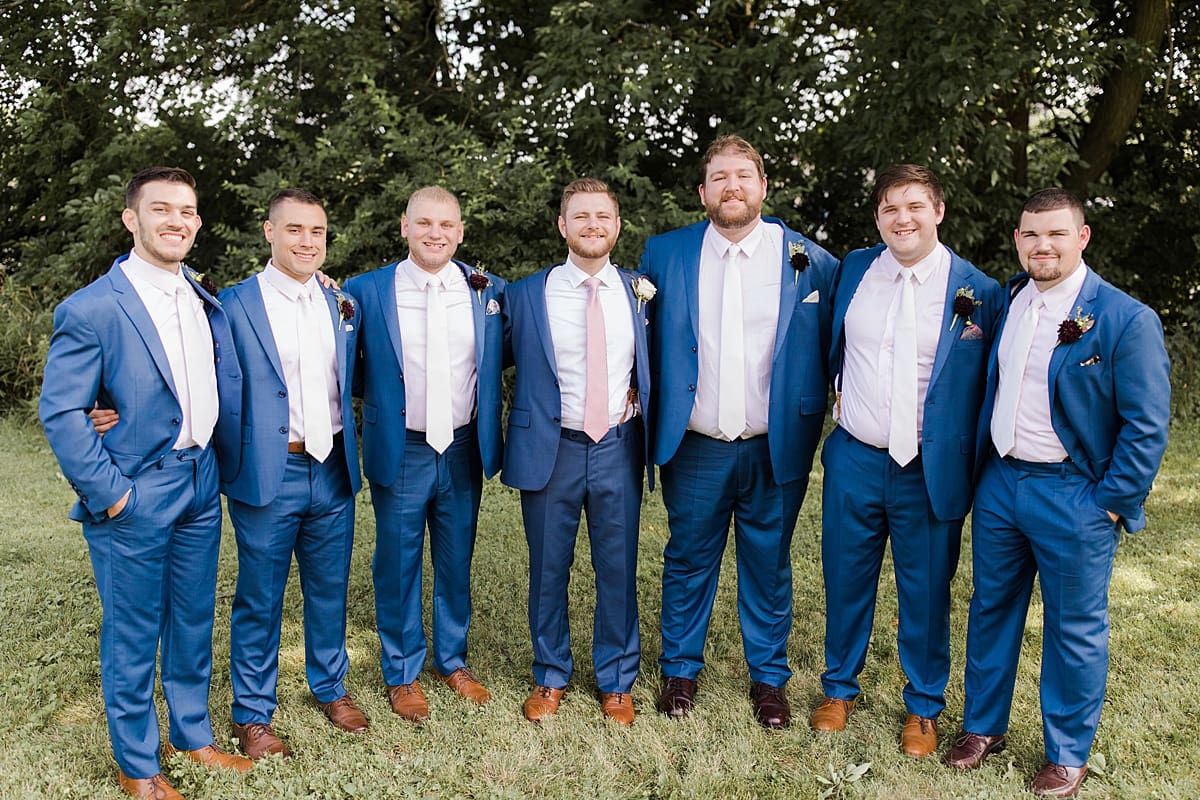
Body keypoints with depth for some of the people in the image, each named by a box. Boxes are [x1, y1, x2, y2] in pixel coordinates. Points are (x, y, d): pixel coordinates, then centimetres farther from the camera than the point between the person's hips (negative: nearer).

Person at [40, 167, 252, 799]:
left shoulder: (205, 300, 6)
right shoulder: (91, 308, -14)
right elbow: (59, 413, -14)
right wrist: (108, 493, -14)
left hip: (200, 485, 6)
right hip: (135, 494, -6)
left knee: (195, 620, 18)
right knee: (133, 633, 9)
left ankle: (192, 735, 38)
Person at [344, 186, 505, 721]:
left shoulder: (488, 291, 0)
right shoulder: (366, 291, -4)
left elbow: (500, 357, 12)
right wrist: (379, 398, -5)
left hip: (463, 451, 2)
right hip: (400, 453, -2)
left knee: (456, 564, 15)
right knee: (398, 567, 9)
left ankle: (452, 661, 34)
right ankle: (403, 674, 27)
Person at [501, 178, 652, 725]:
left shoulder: (640, 292, 3)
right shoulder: (526, 295, -1)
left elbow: (654, 365, 15)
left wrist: (636, 394, 1)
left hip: (618, 448, 1)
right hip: (551, 448, -1)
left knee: (618, 569, 9)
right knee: (548, 569, 10)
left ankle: (617, 680, 28)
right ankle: (551, 676, 30)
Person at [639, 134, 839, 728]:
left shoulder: (809, 260, -1)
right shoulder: (664, 254, 2)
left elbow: (832, 347, 7)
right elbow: (645, 340, 11)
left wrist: (824, 412, -1)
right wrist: (643, 408, 4)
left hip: (776, 449, 0)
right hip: (695, 449, 1)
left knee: (769, 565, 12)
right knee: (688, 561, 13)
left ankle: (768, 677, 29)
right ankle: (679, 670, 30)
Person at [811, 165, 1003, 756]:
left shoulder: (978, 291, -7)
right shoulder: (853, 270, 2)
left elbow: (986, 385, 0)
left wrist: (968, 462, -2)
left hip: (930, 471, -2)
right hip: (854, 460, 3)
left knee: (926, 595, 11)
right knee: (845, 582, 14)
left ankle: (924, 708, 32)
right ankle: (839, 688, 36)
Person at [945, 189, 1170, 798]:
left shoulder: (1126, 320, -12)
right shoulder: (1006, 301, 5)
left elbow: (1146, 425, -11)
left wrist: (1111, 503, -12)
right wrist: (980, 469, 11)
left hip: (1074, 497, -5)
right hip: (999, 482, 5)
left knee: (1074, 630, 8)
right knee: (991, 608, 16)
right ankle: (982, 727, 34)